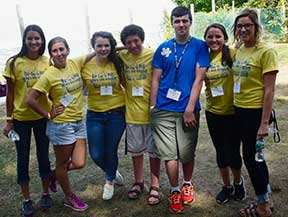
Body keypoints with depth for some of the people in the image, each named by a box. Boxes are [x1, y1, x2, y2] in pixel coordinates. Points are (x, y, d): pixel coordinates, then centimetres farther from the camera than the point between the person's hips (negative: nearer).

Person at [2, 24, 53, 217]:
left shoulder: (48, 62, -2)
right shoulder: (14, 63, -8)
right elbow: (10, 94, -4)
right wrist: (9, 120, -4)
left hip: (43, 117, 2)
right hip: (20, 118, -1)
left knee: (44, 157, 12)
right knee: (23, 159, 8)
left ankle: (46, 194, 31)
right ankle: (27, 200, 24)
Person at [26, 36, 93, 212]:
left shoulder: (75, 63, 0)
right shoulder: (49, 75, -14)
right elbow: (31, 99, -14)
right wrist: (48, 115, -9)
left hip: (79, 122, 5)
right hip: (61, 124, -5)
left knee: (79, 163, 3)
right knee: (63, 164, 11)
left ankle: (56, 174, 35)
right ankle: (69, 198, 32)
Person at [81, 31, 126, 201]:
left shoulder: (118, 64, -6)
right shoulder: (86, 66, -5)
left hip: (117, 113, -1)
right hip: (95, 115, 1)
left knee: (111, 150, 10)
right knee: (96, 154, 5)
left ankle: (110, 181, 39)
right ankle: (112, 172, 40)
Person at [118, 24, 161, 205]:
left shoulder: (153, 55, -10)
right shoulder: (122, 56, 2)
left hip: (151, 111, -4)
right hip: (132, 112, 4)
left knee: (154, 150, 8)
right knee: (136, 149, 17)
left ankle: (155, 186, 22)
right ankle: (138, 182, 35)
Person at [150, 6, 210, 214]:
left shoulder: (200, 46, 1)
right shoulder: (163, 48, 7)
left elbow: (199, 79, -6)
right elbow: (156, 79, 8)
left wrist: (190, 109, -12)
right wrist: (152, 107, 3)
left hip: (187, 110, -1)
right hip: (163, 110, 1)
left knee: (186, 153, 9)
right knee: (170, 154, 1)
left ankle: (187, 184, 35)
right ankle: (175, 191, 21)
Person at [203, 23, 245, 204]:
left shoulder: (233, 54, -10)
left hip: (233, 112, -3)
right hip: (213, 112, 4)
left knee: (233, 152, 2)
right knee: (221, 151, 15)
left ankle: (238, 181, 33)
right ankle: (227, 186, 35)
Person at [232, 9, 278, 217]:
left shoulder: (266, 52, -13)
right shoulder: (239, 51, 9)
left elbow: (269, 90, -16)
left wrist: (264, 123, -19)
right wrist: (236, 110, 13)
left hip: (256, 112, -7)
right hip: (239, 110, 7)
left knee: (250, 156, 1)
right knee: (254, 155, 17)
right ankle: (267, 199, 34)